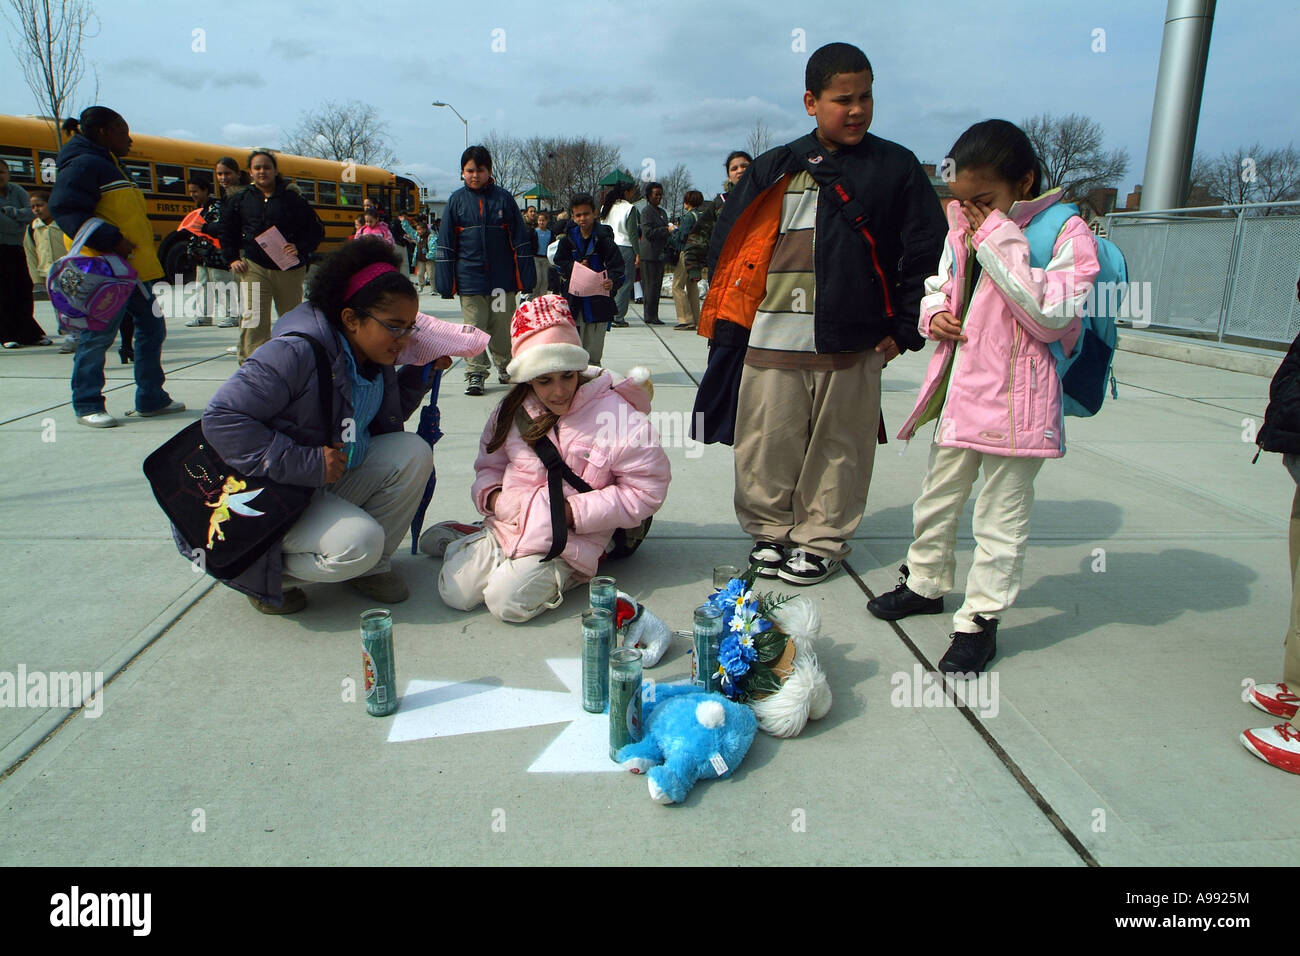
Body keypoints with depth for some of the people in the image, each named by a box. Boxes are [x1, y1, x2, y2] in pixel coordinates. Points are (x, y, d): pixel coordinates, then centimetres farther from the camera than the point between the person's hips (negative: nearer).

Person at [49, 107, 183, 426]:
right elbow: (64, 209, -21)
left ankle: (151, 399, 18)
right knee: (98, 335, -4)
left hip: (133, 268, 10)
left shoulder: (111, 166, 21)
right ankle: (87, 406, 6)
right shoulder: (84, 164, -9)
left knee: (152, 328, 11)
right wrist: (111, 240, -27)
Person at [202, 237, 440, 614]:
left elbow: (383, 420, 15)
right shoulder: (295, 353, -25)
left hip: (334, 480, 8)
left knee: (414, 452, -13)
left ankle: (371, 566, 2)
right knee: (358, 542, -30)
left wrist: (420, 372, 1)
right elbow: (221, 418, -28)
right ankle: (261, 567, -1)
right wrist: (304, 463, -30)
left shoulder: (375, 358, 1)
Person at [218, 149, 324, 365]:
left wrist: (300, 248, -11)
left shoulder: (292, 199, 3)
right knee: (254, 319, -12)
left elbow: (316, 230, 3)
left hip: (289, 269, 0)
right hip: (254, 268, 0)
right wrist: (233, 259, 9)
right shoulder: (241, 200, 9)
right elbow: (227, 232, 20)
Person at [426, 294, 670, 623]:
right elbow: (490, 462, 19)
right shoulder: (513, 410, 4)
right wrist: (490, 494, -5)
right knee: (456, 592, -4)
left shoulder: (618, 418, -14)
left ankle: (554, 577, 5)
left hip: (567, 543, -5)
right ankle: (467, 546, 25)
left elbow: (645, 491, -12)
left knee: (509, 602, -24)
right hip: (506, 524, 5)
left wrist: (574, 511, -17)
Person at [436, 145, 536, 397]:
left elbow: (520, 239, 6)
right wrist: (446, 281, 0)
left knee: (503, 327, 9)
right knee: (474, 328, 1)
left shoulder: (504, 198, 3)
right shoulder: (456, 200, 4)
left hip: (502, 278, 0)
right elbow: (446, 244, 6)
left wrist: (524, 276, 1)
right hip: (470, 279, 0)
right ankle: (475, 373, 9)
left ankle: (505, 366, 28)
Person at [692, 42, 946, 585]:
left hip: (852, 342, -1)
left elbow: (926, 251, 6)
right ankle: (771, 530, 24)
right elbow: (726, 244, 15)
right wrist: (728, 318, 9)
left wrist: (903, 329, 0)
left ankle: (822, 540, 22)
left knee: (838, 445, 6)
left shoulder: (894, 167, 7)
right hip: (770, 337, 1)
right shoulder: (774, 169, 12)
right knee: (766, 444, 5)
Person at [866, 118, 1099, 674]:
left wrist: (1001, 243, -20)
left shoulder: (1066, 233, -9)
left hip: (1015, 402, -7)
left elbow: (1052, 317, -21)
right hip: (959, 392, 7)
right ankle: (926, 584, 39)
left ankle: (980, 618, 15)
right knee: (937, 498, 20)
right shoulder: (963, 228, 9)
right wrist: (935, 315, 0)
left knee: (1000, 517, 2)